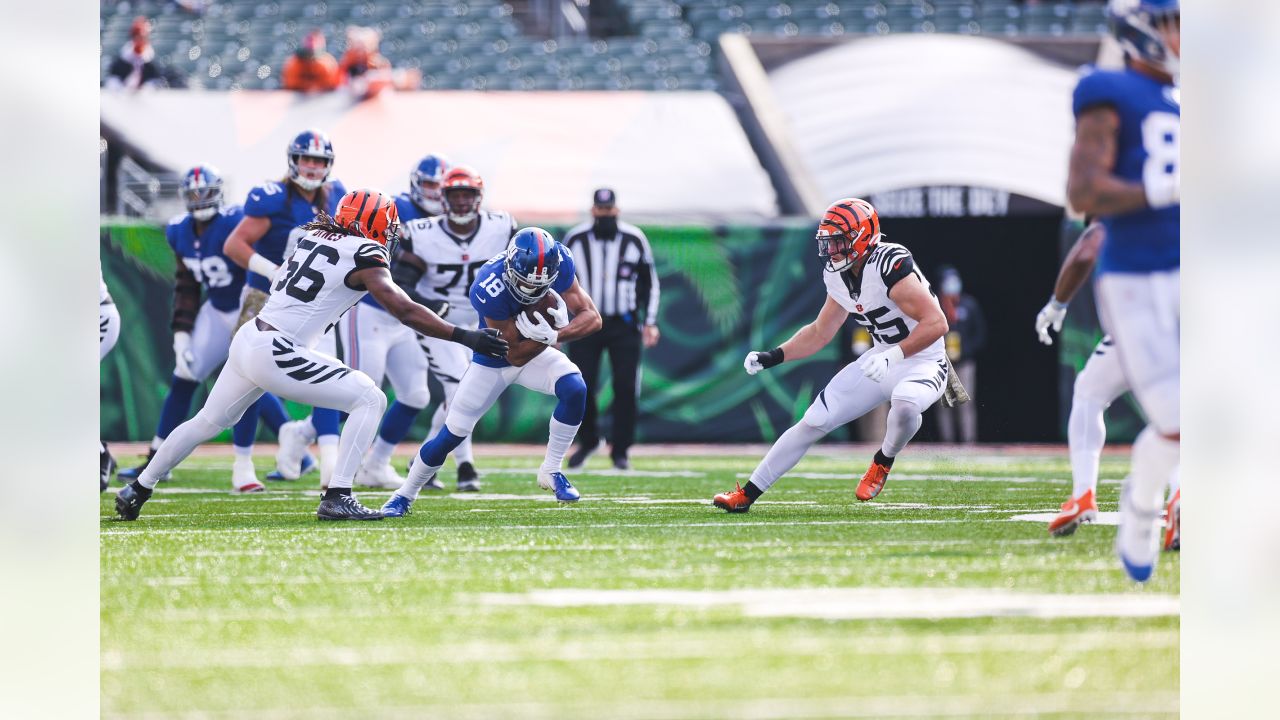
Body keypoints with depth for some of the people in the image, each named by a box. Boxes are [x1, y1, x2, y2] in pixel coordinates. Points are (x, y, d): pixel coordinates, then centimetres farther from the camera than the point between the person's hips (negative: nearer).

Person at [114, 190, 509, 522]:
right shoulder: (363, 257, -8)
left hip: (247, 339, 8)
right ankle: (337, 497, -9)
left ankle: (137, 490, 36)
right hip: (276, 354, -8)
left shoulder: (313, 236, 11)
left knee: (209, 421, 26)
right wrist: (466, 337, -12)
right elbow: (406, 312, -13)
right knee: (370, 399, -3)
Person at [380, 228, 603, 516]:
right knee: (450, 435, -1)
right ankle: (405, 495, 22)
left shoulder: (560, 263, -25)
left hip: (537, 350, 3)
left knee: (575, 390, -26)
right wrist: (552, 331, -40)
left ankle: (551, 471, -8)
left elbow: (592, 317, -21)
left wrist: (554, 334, -38)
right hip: (493, 361, -3)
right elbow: (515, 355, -28)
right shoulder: (490, 289, -36)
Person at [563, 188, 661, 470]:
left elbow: (649, 283, 8)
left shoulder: (634, 240, -1)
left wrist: (650, 322, 1)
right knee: (581, 387, -6)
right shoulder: (575, 240, 0)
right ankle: (587, 441, 18)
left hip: (624, 325, 0)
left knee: (625, 388, -6)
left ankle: (620, 450, 7)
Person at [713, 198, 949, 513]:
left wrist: (893, 356, -36)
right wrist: (773, 357, 5)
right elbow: (820, 333, 15)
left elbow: (936, 323, -30)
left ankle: (883, 462, -8)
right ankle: (747, 494, 10)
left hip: (922, 362, -7)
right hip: (884, 359, 7)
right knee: (814, 421, 1)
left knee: (905, 402, -40)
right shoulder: (839, 278, 1)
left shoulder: (890, 266, -26)